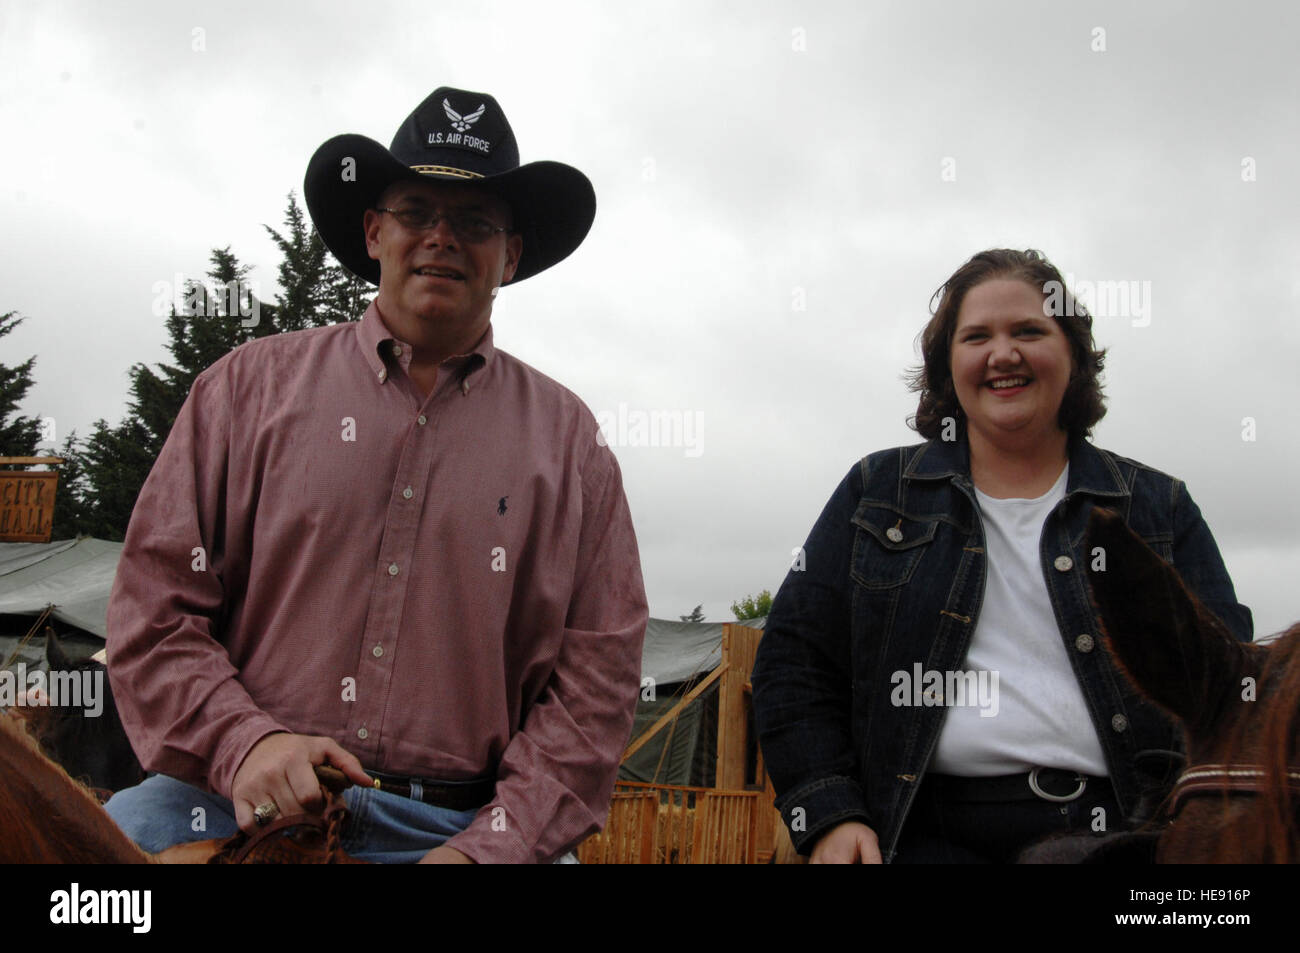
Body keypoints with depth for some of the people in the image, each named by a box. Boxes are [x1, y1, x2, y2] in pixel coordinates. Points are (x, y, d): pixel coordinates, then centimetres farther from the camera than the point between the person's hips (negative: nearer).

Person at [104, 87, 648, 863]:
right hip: (236, 801, 0)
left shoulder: (567, 440, 9)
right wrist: (242, 742, -11)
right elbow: (155, 607, 6)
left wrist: (491, 844, -7)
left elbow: (596, 675, 4)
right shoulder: (253, 385, 10)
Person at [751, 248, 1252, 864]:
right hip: (925, 839, -1)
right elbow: (795, 660, 10)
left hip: (1124, 835, 2)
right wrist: (829, 815, -2)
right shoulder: (876, 495, 14)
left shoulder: (1159, 509, 15)